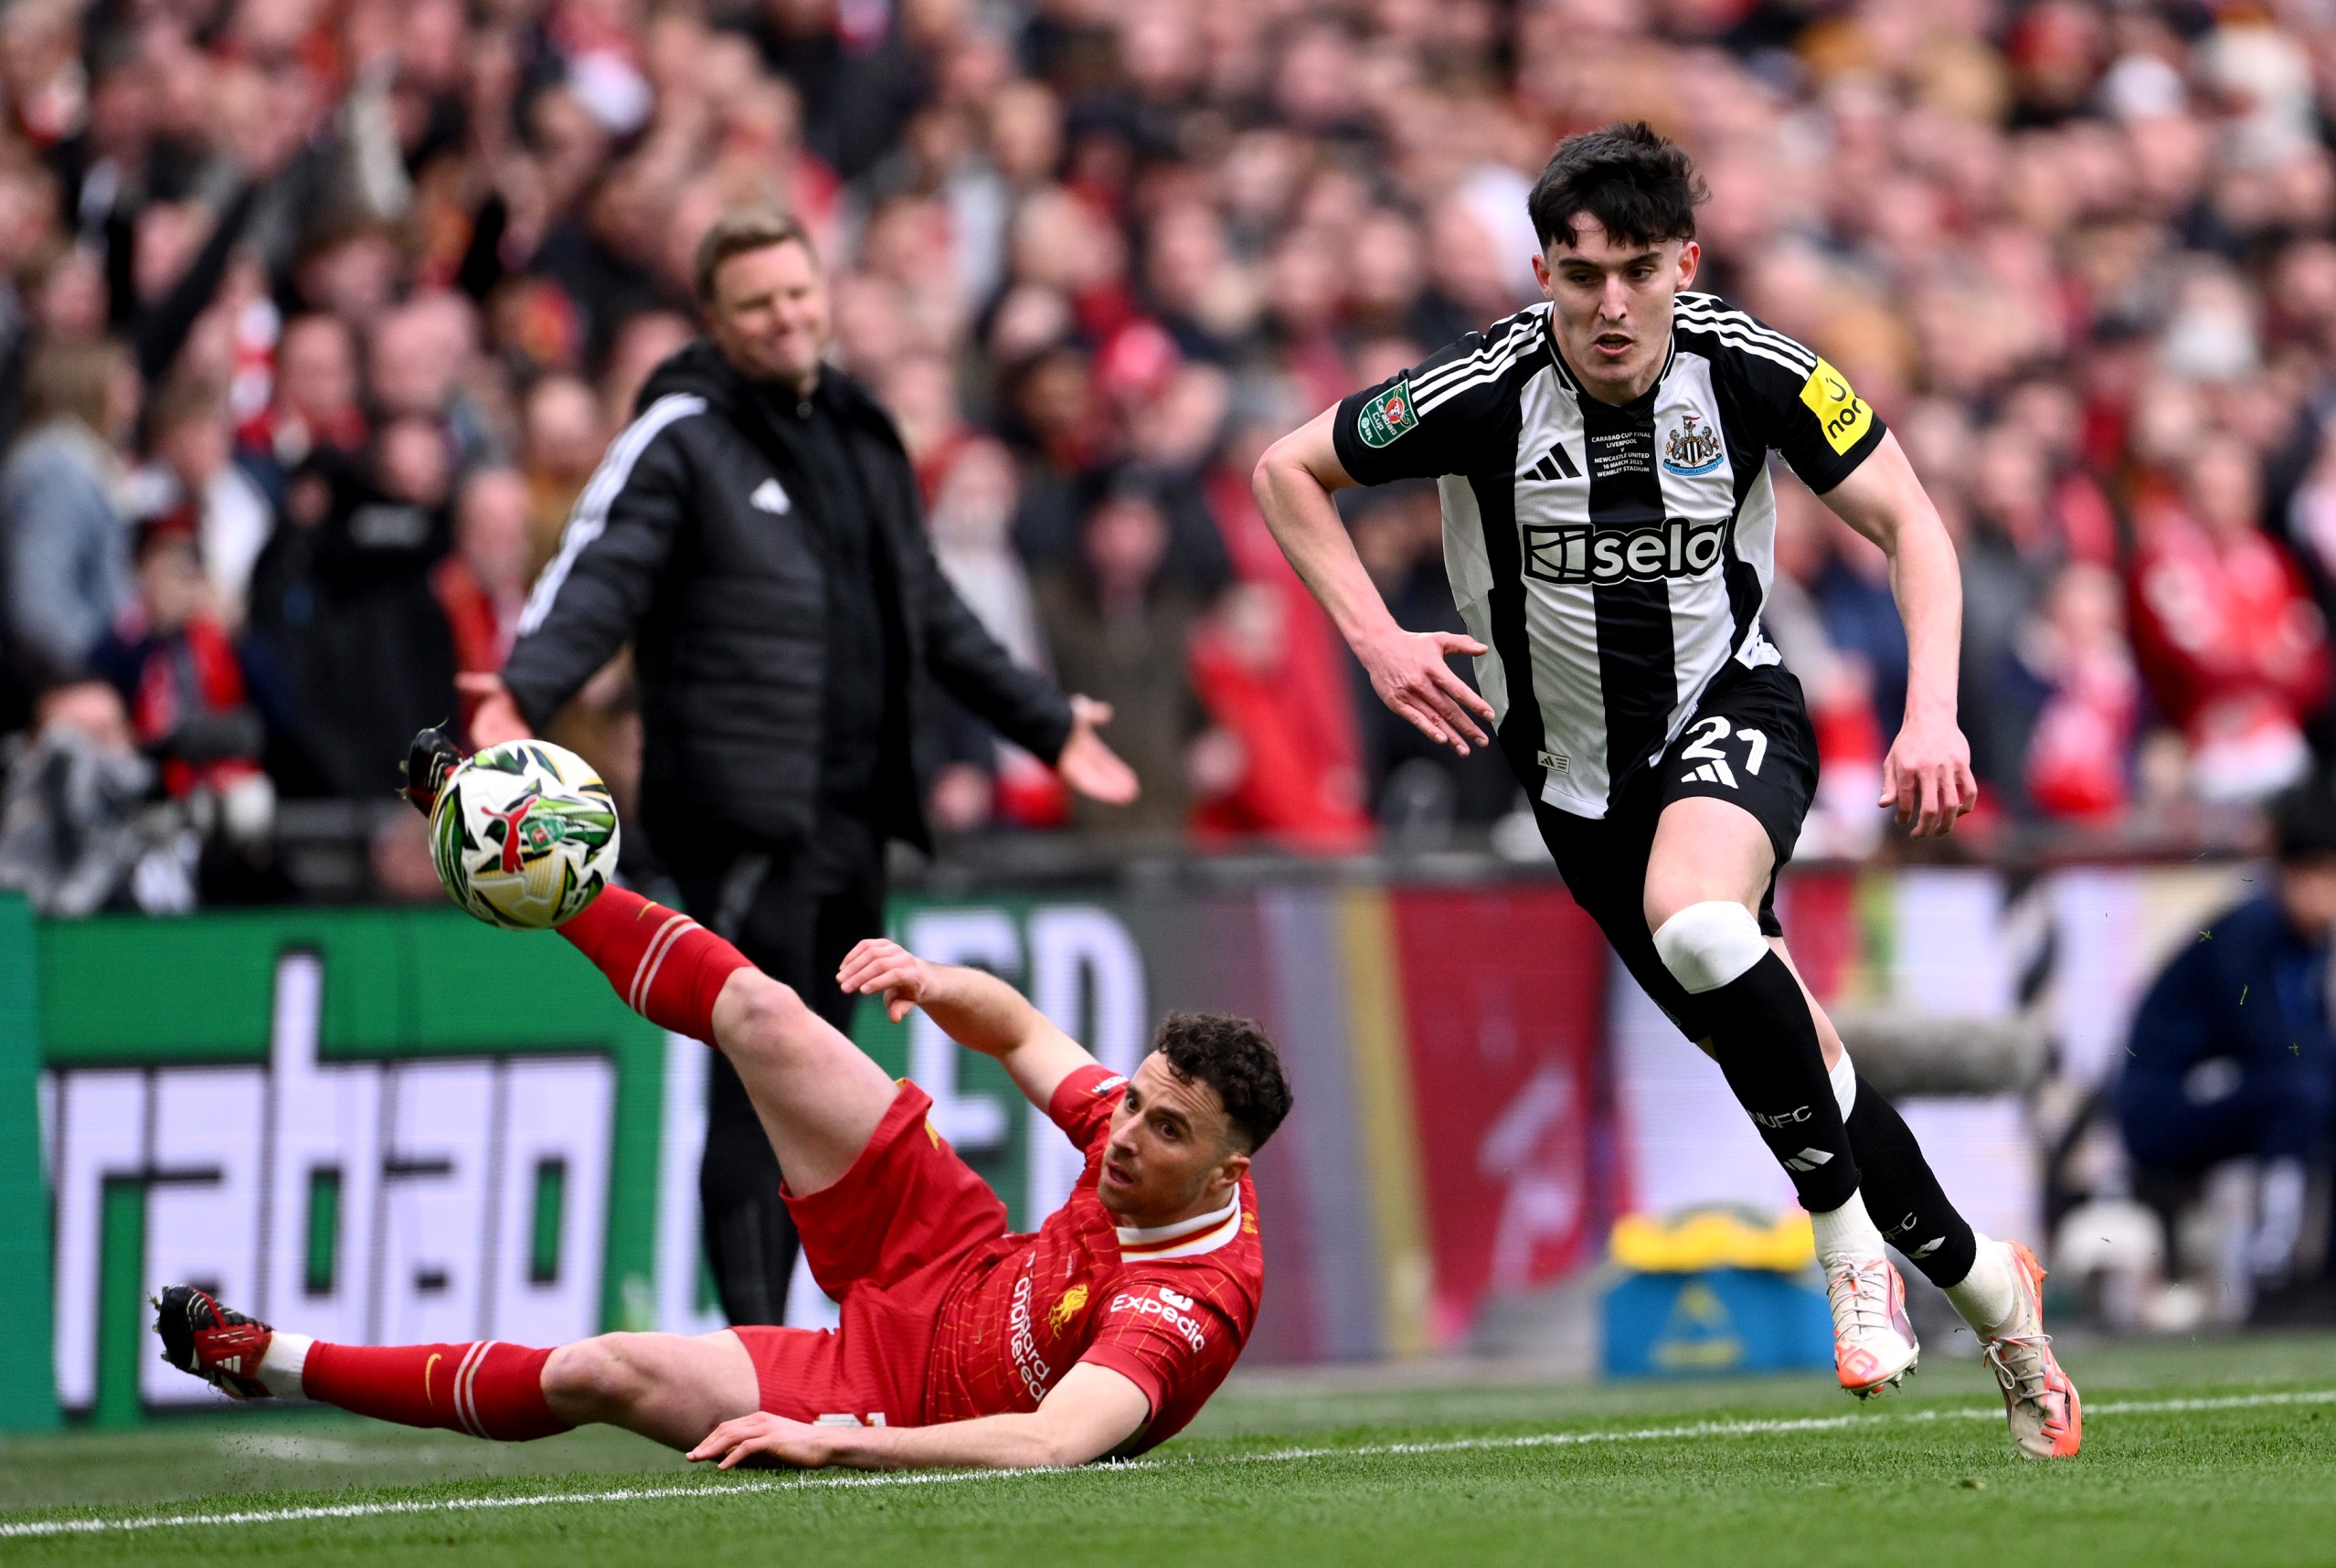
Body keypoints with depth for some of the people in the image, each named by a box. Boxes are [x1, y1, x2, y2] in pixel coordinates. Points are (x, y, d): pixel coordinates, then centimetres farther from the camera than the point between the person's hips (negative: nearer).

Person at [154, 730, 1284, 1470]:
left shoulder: (1194, 1307, -36)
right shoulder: (1133, 1119, -13)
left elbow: (1054, 1442, -48)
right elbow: (1020, 1032, 9)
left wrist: (832, 1441, -52)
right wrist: (940, 983, -14)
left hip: (910, 1391, -7)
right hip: (948, 1262, 7)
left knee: (604, 1375, -14)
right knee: (761, 1018, 1)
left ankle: (278, 1361, 5)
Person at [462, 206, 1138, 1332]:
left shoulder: (860, 435, 19)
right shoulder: (680, 439, -3)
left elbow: (927, 612, 29)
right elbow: (601, 575, -16)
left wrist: (1044, 721, 34)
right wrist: (526, 689, -34)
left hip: (855, 816, 7)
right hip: (743, 814, -7)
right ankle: (754, 1347, -11)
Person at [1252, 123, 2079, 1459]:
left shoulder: (1752, 372, -16)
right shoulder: (1486, 394, -16)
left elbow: (1909, 523, -6)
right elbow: (1287, 470, -2)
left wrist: (1933, 713, -19)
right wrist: (1378, 640, -12)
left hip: (1731, 710, -2)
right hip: (1580, 770, 2)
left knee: (1696, 925, -35)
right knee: (1780, 1052, 4)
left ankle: (1848, 1238, -18)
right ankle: (1982, 1284, 23)